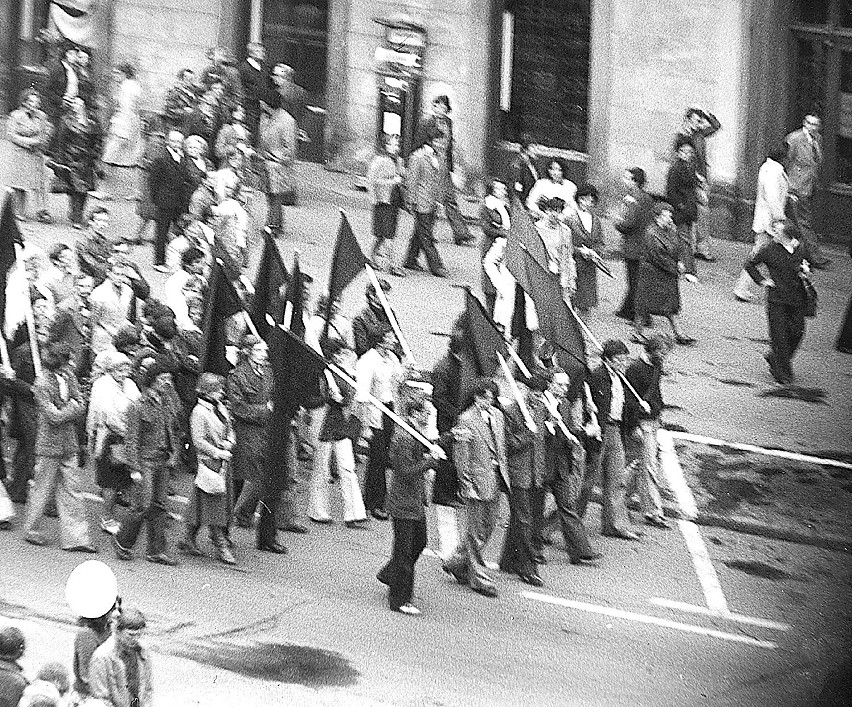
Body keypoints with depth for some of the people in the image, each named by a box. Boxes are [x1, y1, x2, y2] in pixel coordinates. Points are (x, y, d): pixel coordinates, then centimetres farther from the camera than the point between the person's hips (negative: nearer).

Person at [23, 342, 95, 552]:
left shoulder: (68, 377, 6)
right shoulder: (42, 383, -15)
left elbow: (81, 407, 3)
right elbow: (53, 416, -20)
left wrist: (64, 411, -14)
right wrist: (72, 407, -7)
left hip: (68, 445, 6)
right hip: (50, 445, -6)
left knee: (72, 490, 4)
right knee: (43, 489, 5)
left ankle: (76, 538, 5)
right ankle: (31, 530, 23)